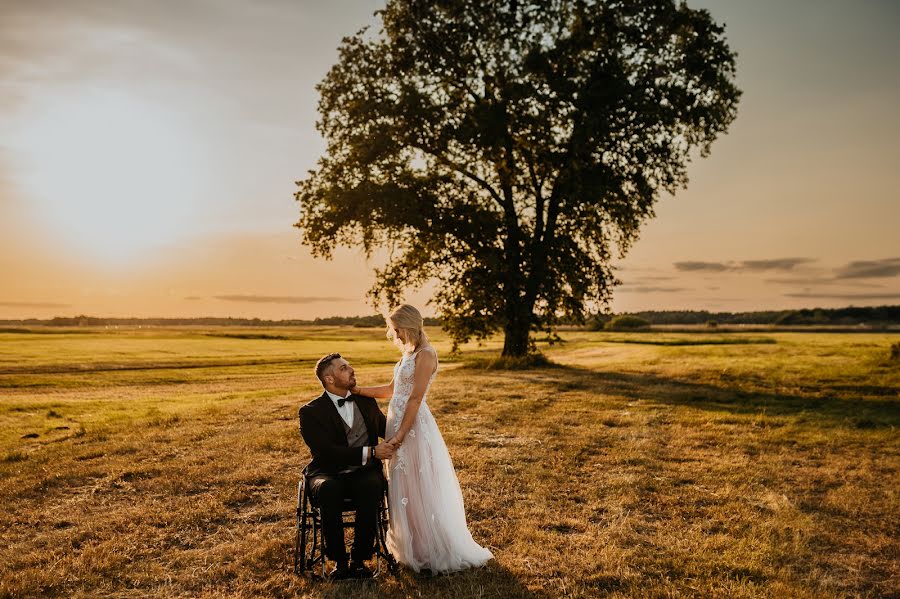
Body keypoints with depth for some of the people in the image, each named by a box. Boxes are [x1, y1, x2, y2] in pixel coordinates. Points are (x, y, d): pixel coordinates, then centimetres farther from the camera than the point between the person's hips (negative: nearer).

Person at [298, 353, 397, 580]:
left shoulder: (366, 402, 15)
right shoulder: (311, 412, -2)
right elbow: (328, 452, -14)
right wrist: (370, 452, -21)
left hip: (364, 473, 2)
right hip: (328, 474, -2)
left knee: (371, 487, -34)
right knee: (329, 489, -37)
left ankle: (359, 559, -20)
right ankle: (339, 560, -21)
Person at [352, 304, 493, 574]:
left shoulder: (425, 354, -16)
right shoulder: (409, 352, 12)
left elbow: (415, 399, -19)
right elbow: (392, 389, 17)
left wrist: (401, 434, -20)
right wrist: (356, 390, 14)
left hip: (414, 426, -9)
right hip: (398, 423, 9)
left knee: (418, 490, 1)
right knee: (401, 488, 16)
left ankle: (433, 553, 16)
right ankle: (409, 548, 30)